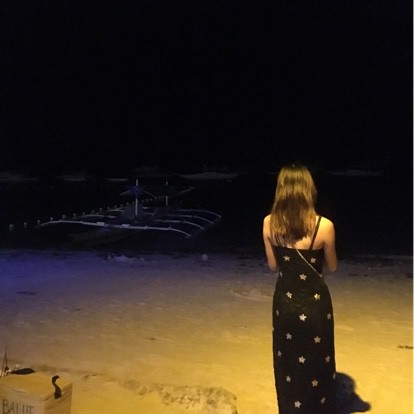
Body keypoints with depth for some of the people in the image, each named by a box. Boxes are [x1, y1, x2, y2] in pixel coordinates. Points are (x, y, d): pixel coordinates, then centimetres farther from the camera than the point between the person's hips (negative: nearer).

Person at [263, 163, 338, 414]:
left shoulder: (269, 223, -10)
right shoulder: (323, 225, -18)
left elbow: (273, 265, 0)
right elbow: (332, 267, -3)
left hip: (284, 300, 3)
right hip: (314, 302, -3)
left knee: (287, 362, 20)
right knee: (317, 363, 16)